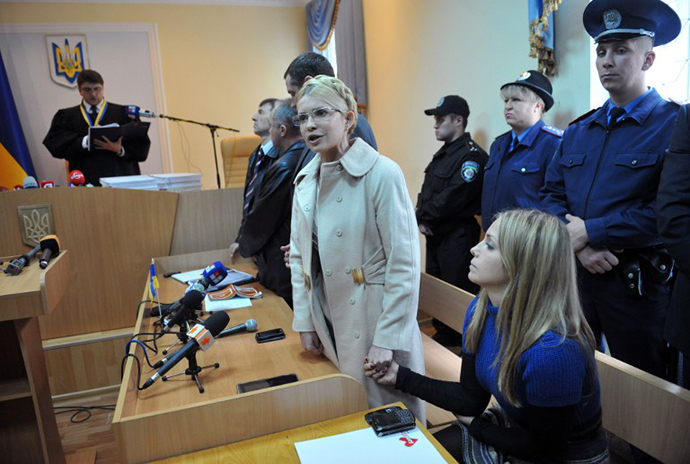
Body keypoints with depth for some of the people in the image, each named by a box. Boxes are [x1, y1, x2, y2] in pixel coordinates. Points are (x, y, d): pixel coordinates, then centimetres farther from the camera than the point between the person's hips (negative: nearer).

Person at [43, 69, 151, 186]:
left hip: (119, 175, -1)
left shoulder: (122, 112, 10)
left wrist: (120, 150, -15)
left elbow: (142, 146, 2)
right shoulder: (67, 116, 15)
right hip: (86, 180, 1)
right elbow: (54, 143, 0)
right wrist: (85, 141, -13)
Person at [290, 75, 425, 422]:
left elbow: (404, 264, -15)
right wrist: (304, 321, 7)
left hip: (374, 321, -5)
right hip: (329, 326, 6)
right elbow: (299, 255, 11)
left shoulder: (381, 173, -14)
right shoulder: (305, 179, 5)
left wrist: (387, 339, -15)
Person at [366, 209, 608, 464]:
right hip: (514, 428, 6)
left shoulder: (553, 350, -34)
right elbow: (472, 398, -3)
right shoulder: (481, 309, -11)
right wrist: (401, 376, -6)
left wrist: (476, 426, -9)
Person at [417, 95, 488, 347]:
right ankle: (443, 336, 33)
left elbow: (451, 198, -21)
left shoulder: (472, 155, -14)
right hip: (435, 234, 9)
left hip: (458, 236, -9)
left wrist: (421, 216, -10)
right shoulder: (443, 153, 16)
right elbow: (426, 192, 14)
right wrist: (422, 219, -3)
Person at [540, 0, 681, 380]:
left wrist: (591, 231, -15)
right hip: (573, 275, 5)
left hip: (638, 286, -5)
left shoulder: (675, 125, -9)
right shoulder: (578, 131, 11)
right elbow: (551, 195, 6)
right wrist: (577, 244, -11)